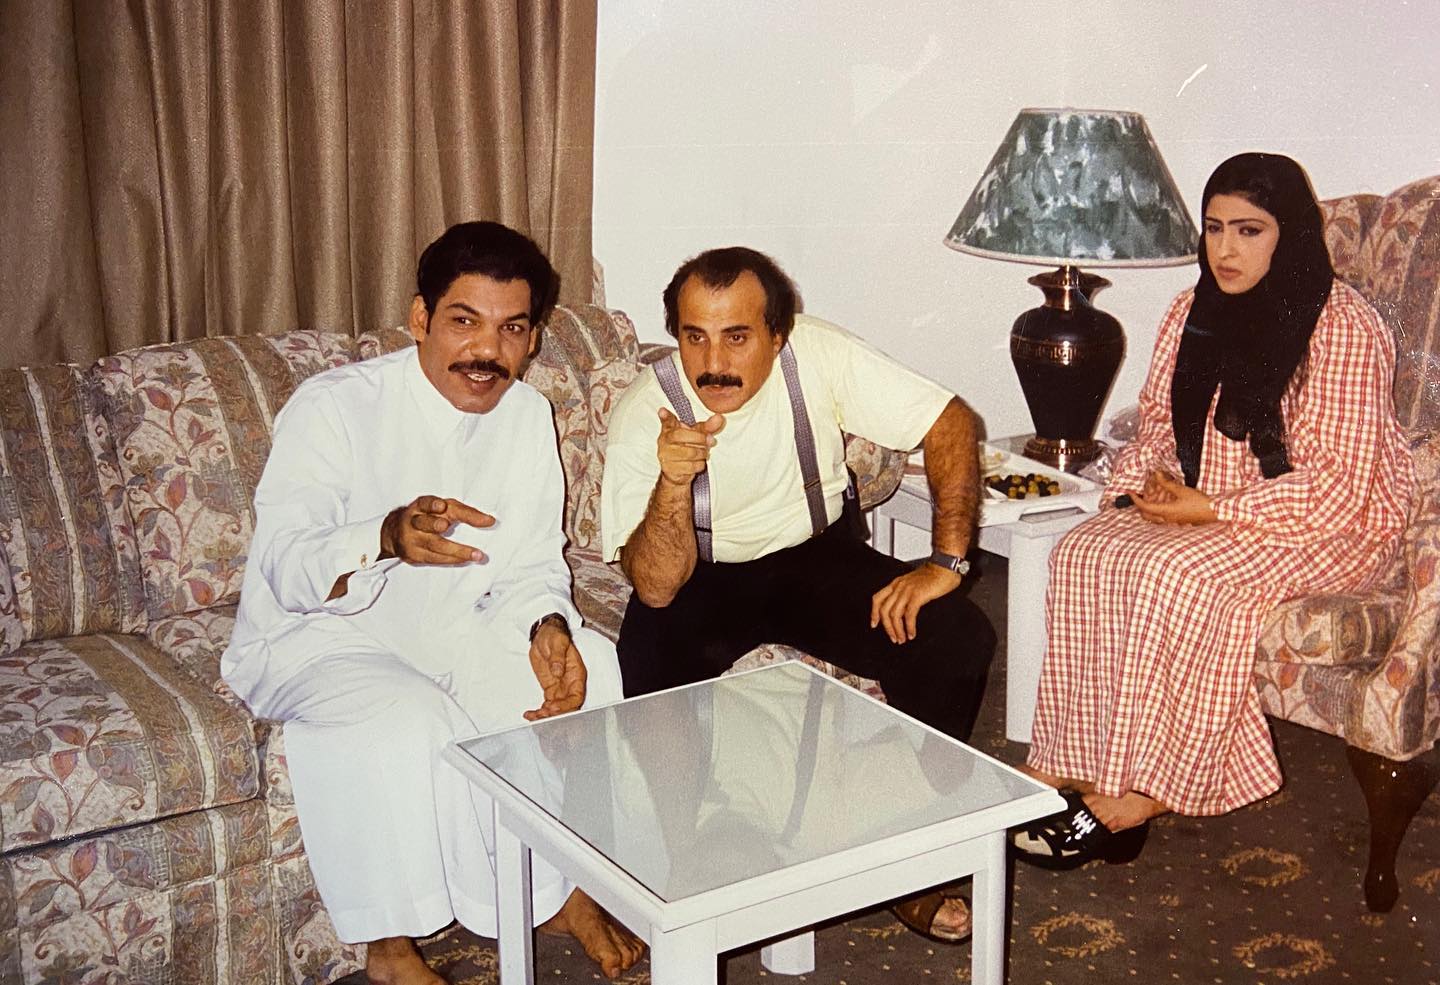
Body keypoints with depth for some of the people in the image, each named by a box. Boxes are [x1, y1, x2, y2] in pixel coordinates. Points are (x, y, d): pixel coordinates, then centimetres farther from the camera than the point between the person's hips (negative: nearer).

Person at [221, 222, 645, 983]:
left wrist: (548, 629, -22)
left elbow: (530, 567, 2)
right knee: (412, 721, -33)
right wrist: (388, 537, -49)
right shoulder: (335, 407, -19)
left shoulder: (527, 415, -1)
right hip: (316, 642, -5)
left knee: (586, 664, -16)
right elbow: (283, 567, -28)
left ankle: (563, 879, 1)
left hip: (449, 633, 6)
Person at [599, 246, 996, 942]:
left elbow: (951, 424, -13)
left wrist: (945, 561, -21)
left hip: (819, 554, 2)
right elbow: (657, 589, -26)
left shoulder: (820, 355, -18)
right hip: (701, 579, -1)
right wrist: (673, 482, -44)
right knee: (649, 670, -34)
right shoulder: (643, 415, -21)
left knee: (957, 640, -22)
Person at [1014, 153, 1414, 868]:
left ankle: (1140, 795, -22)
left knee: (1177, 576, -33)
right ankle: (1078, 768, -20)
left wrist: (1212, 508, -21)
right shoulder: (1192, 313, 8)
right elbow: (1158, 424, 18)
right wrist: (1141, 483, -5)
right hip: (1200, 510, 7)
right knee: (1083, 555, -20)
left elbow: (1339, 483, -18)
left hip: (1322, 523, -7)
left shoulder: (1341, 327, -15)